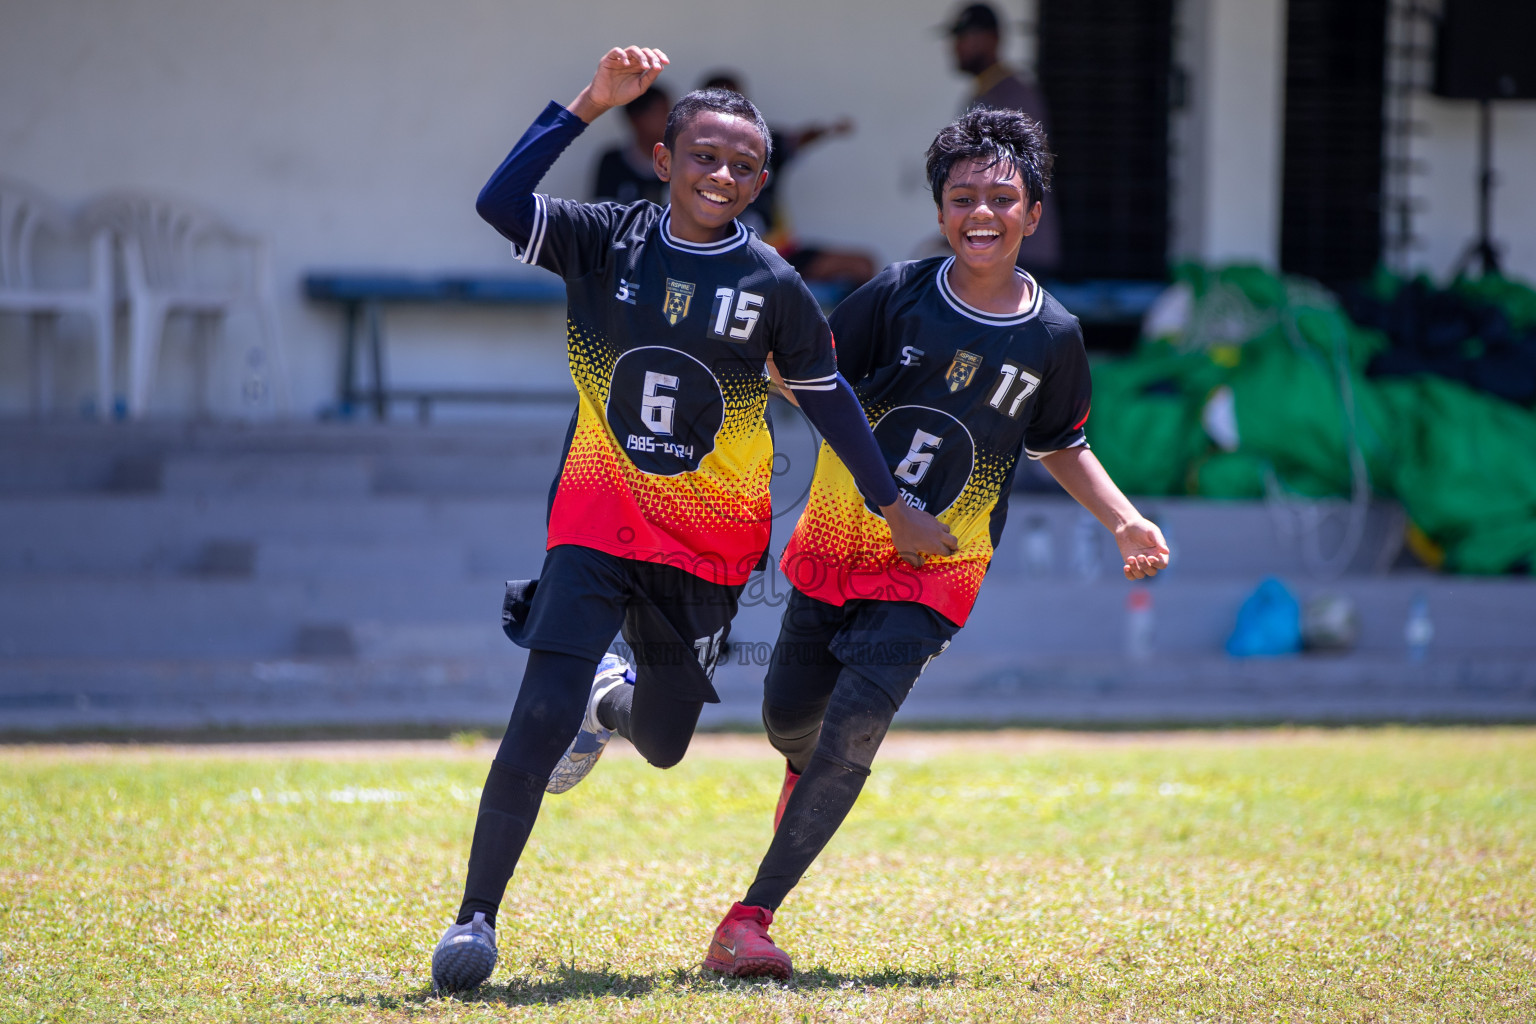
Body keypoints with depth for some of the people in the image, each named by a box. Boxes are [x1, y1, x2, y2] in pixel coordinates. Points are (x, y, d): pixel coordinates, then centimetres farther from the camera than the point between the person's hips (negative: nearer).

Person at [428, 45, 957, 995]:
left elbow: (829, 398, 6)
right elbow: (500, 204, -22)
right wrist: (591, 102, -25)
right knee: (541, 720, -16)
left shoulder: (775, 287, -6)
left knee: (660, 743, 13)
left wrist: (895, 507, 10)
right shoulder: (608, 240, -6)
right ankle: (476, 916, -4)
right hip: (598, 522, -1)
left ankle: (616, 695, 52)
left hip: (711, 542, 1)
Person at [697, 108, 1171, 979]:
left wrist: (1127, 521, -1)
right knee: (790, 718, 12)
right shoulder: (898, 296, -9)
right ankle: (809, 772, 53)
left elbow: (1062, 447, 12)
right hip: (834, 546, 1)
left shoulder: (1053, 336, -5)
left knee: (856, 723, -19)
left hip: (933, 573, -1)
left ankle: (751, 917, -17)